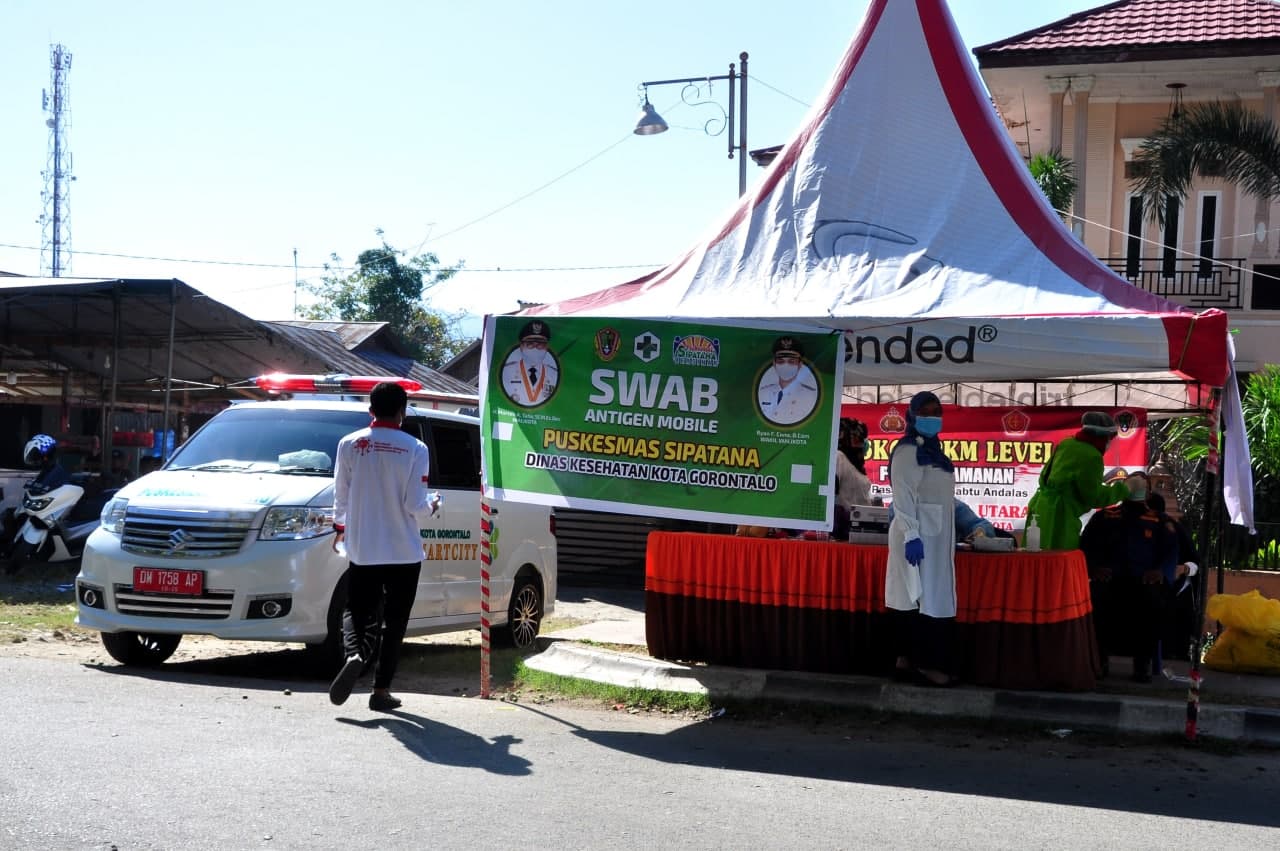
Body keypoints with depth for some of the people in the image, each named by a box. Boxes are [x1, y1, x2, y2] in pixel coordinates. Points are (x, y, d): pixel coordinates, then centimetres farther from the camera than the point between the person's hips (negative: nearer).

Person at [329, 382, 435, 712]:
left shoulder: (349, 444, -3)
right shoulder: (414, 449, -9)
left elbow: (341, 496, 4)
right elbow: (415, 504, -11)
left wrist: (340, 527, 22)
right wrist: (431, 504, 12)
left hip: (362, 549, 1)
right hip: (404, 552, -1)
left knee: (357, 610, 11)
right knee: (394, 621, 8)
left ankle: (355, 654, -19)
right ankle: (381, 690, 7)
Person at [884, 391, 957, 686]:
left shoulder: (932, 450, 18)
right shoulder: (908, 452, -11)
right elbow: (903, 497, -18)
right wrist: (911, 535, -24)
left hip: (935, 536, 9)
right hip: (918, 535, -9)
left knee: (914, 599, 8)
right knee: (925, 600, -11)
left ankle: (906, 659, 10)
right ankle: (927, 663, -10)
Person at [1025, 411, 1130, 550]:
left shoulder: (1067, 444, 11)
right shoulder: (1091, 456, -13)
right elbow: (1093, 496, -11)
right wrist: (1120, 491, 2)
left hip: (1041, 507, 9)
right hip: (1058, 514, -9)